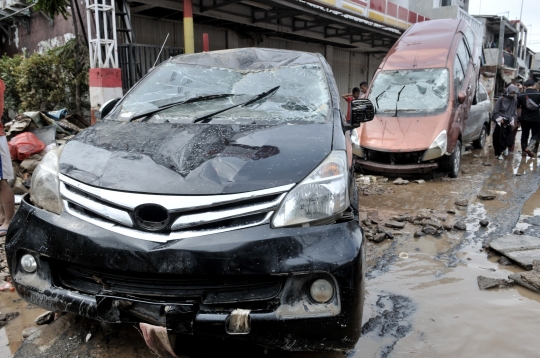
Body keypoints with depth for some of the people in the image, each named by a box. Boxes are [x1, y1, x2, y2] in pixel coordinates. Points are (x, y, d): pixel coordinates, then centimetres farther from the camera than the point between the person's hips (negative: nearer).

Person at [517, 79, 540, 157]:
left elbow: (517, 108, 5)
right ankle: (529, 148, -13)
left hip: (524, 119, 2)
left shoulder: (521, 95, -1)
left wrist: (520, 116, 15)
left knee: (524, 135, 12)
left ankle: (524, 151, 16)